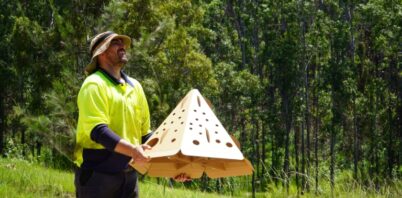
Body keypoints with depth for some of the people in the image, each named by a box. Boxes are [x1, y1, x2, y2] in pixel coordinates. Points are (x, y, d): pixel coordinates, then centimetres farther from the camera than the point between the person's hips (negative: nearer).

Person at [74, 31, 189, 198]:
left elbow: (144, 133, 18)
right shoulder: (94, 84, -9)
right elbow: (97, 129, -21)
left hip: (128, 173, 8)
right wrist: (131, 150, -35)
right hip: (97, 172, -7)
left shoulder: (134, 86, 15)